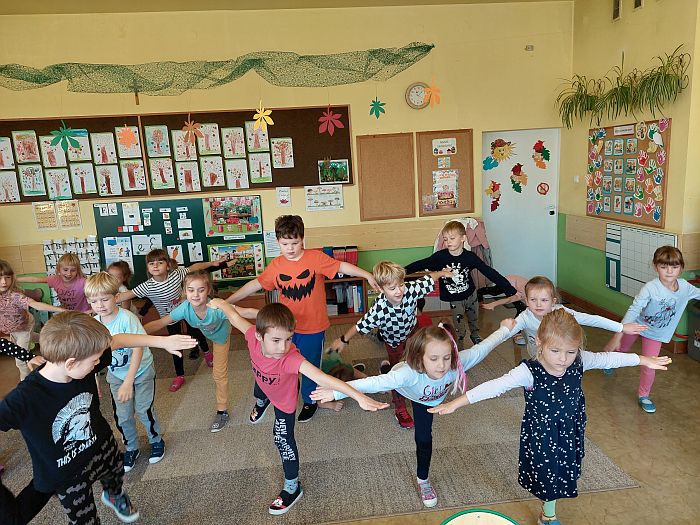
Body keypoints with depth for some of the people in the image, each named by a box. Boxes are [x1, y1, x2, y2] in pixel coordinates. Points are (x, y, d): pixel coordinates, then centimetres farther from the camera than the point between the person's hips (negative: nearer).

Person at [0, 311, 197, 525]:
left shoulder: (81, 362, -24)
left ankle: (113, 496, 69)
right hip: (67, 475, -5)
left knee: (116, 475, 34)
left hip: (103, 446, 6)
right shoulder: (22, 400, -38)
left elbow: (117, 340, -12)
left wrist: (161, 341, -10)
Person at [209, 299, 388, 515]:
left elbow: (322, 378, -63)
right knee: (259, 393, 40)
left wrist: (359, 396, -71)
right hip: (264, 384, 5)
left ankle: (292, 488, 34)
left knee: (283, 440, 8)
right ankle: (261, 405, 81)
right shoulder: (254, 337, -42)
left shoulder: (291, 358, -52)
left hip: (284, 400, -5)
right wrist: (221, 303, -4)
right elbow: (235, 316, -23)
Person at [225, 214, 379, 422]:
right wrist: (227, 301, 4)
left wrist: (367, 275, -20)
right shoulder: (275, 266, -4)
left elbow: (342, 266, -12)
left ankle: (310, 401, 38)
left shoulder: (316, 257, -13)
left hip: (313, 327, -3)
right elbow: (255, 284, 3)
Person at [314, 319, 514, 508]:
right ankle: (388, 367, 67)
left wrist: (504, 329, -17)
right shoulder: (409, 373, -54)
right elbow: (377, 382, -65)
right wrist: (338, 392, -77)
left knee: (424, 438, 7)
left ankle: (422, 479, 38)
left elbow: (480, 349, -29)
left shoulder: (456, 363, -45)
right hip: (408, 389, -2)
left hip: (429, 399, 2)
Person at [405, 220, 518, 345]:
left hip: (470, 294, 2)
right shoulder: (440, 256, -19)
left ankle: (475, 335, 53)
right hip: (454, 299, -2)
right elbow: (421, 264, -9)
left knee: (474, 319, 24)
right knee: (459, 325, 2)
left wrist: (510, 290, -18)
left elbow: (490, 272, -16)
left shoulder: (469, 257, -18)